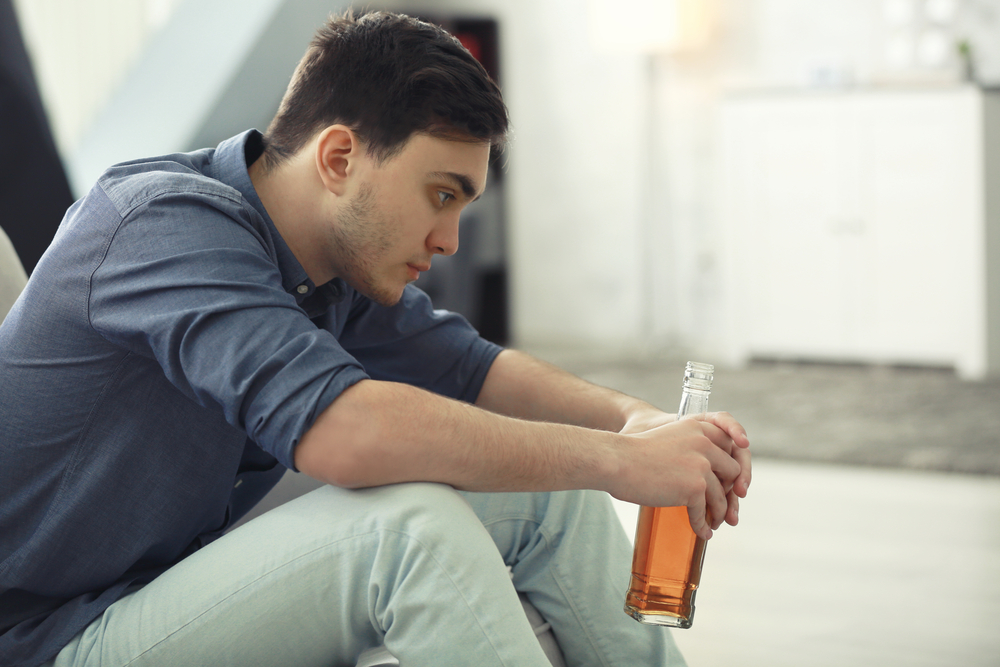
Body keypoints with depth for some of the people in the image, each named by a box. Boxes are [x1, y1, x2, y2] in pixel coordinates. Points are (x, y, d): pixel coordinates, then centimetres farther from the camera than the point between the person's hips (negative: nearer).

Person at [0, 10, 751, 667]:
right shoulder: (172, 222, -25)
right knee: (412, 521, -30)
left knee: (547, 486, -1)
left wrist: (634, 419, -4)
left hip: (192, 582, 9)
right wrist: (615, 460, -31)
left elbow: (466, 368, 16)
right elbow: (341, 429, -39)